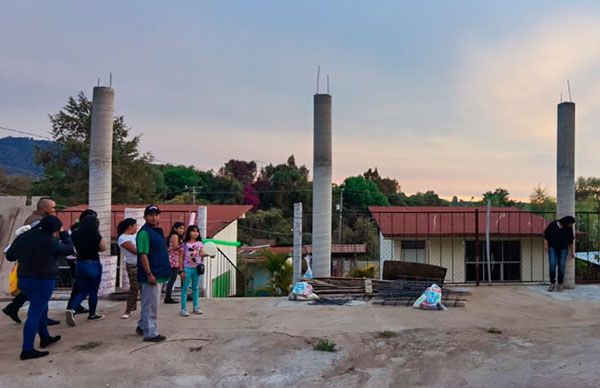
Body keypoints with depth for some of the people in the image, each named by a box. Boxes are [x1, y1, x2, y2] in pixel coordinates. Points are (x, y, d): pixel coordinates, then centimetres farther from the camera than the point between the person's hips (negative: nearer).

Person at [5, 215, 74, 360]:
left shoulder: (22, 238, 4)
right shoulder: (49, 241, -17)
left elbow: (10, 256, 14)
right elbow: (69, 249, -4)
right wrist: (64, 234, 7)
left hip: (24, 280, 8)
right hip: (43, 281, -8)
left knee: (41, 308, 23)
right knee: (35, 313, -4)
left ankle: (45, 337, 35)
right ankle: (27, 350, -2)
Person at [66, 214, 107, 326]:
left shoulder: (75, 234, -1)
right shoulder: (95, 235, -14)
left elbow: (75, 247, 11)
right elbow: (103, 248, -4)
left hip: (80, 264, 5)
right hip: (93, 264, -5)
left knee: (83, 290, 17)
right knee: (93, 291, 10)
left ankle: (72, 309, -6)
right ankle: (92, 315, 22)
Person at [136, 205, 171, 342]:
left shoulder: (157, 231, 13)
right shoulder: (144, 232, -16)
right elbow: (143, 254, -21)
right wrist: (149, 274, -23)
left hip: (158, 274, 10)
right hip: (151, 275, -10)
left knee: (148, 303, 21)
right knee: (151, 305, -1)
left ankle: (142, 326, 34)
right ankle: (150, 333, 7)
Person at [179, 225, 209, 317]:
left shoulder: (199, 244, 6)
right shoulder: (185, 244, -2)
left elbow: (202, 254, -5)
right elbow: (182, 258, -1)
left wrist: (207, 254, -27)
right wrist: (181, 270, -6)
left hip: (197, 268, 3)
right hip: (187, 268, -3)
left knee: (195, 288, 12)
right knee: (185, 288, -1)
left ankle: (196, 307, 19)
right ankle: (183, 309, 2)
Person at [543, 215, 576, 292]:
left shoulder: (569, 228, -2)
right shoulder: (553, 225, -10)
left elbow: (570, 241, 8)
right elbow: (546, 234, -1)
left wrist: (572, 251, 13)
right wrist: (546, 244, -8)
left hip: (563, 248, 2)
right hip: (553, 247, -2)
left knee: (561, 266, -4)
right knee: (552, 264, -11)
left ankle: (560, 284, 4)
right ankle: (552, 284, -6)